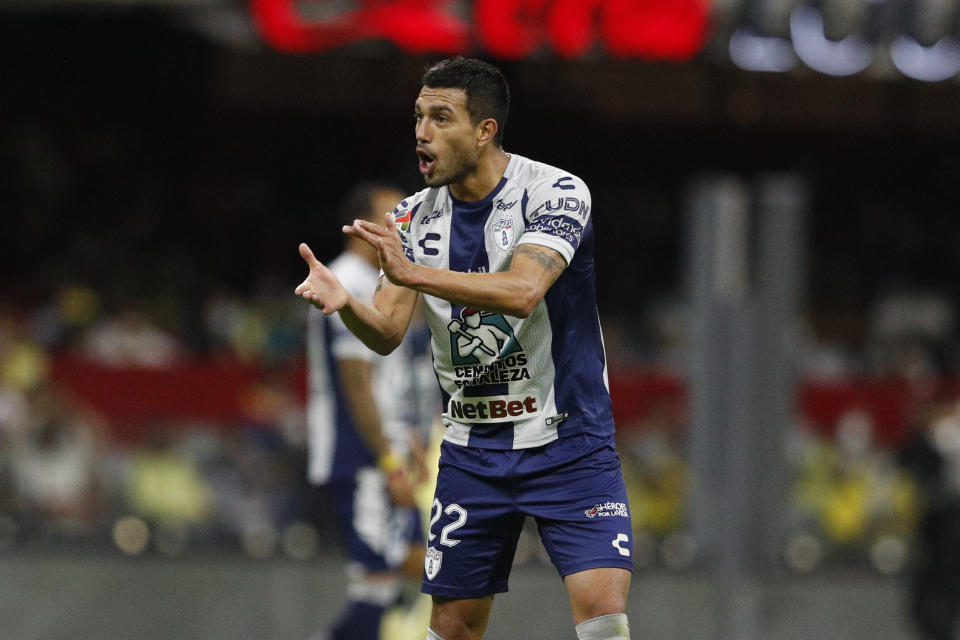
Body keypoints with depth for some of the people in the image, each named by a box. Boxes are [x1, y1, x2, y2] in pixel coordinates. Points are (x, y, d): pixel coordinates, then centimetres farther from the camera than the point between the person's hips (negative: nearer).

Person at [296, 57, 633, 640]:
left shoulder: (557, 192, -14)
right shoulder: (416, 217, 2)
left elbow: (522, 291, -31)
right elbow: (388, 333, -4)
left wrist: (413, 273, -41)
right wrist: (345, 303, -27)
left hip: (570, 444, -4)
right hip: (472, 452, 4)